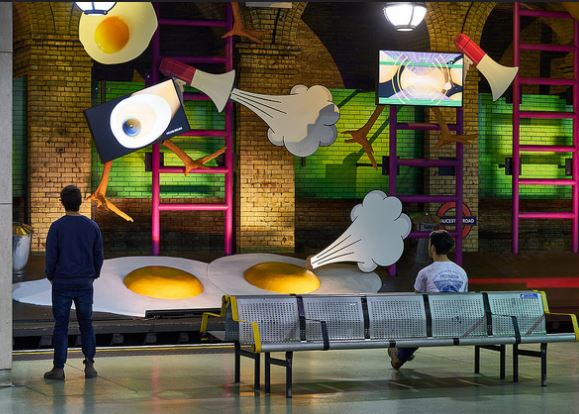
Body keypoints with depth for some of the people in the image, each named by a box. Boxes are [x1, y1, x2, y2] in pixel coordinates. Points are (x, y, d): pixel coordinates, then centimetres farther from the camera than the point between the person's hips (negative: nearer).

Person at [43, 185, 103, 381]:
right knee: (86, 323, 10)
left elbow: (50, 256, -7)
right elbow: (99, 256, 6)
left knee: (60, 325, 2)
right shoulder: (92, 227, 0)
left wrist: (50, 276, 10)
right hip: (85, 284, 2)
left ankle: (59, 368, 3)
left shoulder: (57, 227, -9)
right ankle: (89, 364, 6)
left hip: (61, 283, -2)